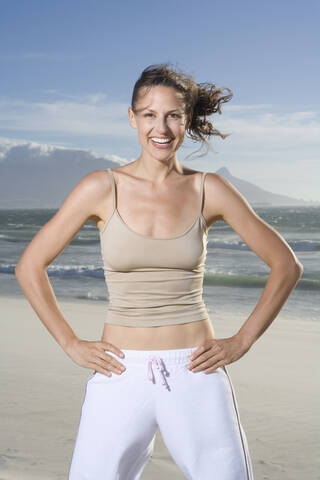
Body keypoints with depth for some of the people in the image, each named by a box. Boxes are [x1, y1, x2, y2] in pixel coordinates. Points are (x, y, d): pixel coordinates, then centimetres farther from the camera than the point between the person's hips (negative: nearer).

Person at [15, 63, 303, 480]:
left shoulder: (209, 190, 0)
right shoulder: (102, 188, -3)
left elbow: (286, 265, 6)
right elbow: (30, 267, 3)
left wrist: (242, 342, 1)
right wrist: (71, 345, -1)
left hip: (196, 376, 1)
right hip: (122, 376, 0)